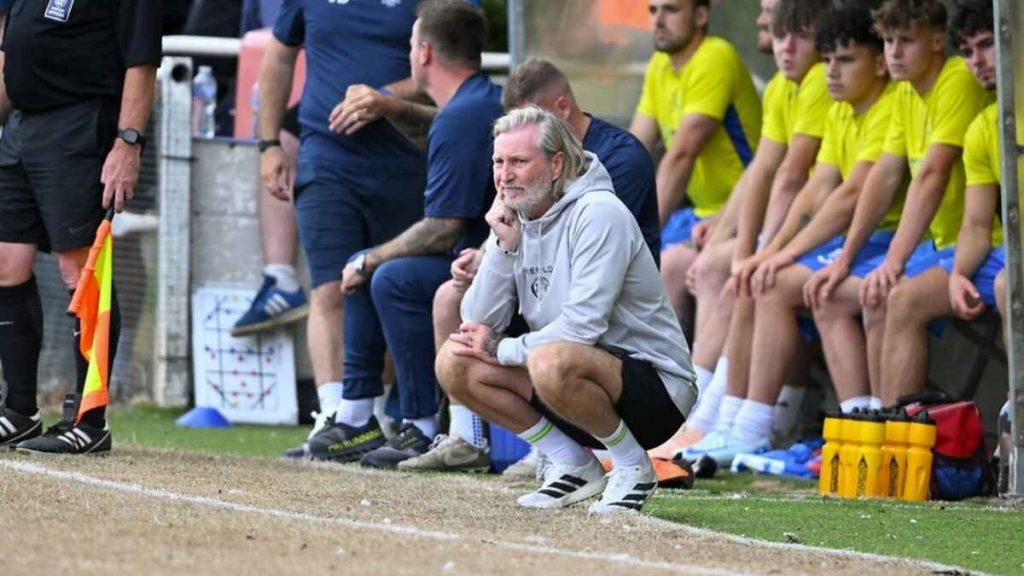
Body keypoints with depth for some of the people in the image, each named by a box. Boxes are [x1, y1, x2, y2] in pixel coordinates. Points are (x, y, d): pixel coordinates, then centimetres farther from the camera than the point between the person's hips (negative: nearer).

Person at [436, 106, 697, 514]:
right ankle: (574, 466, 4)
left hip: (656, 385, -8)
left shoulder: (599, 214, -18)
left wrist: (502, 350, -12)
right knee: (454, 364, -4)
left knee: (552, 362, -38)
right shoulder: (515, 220, 5)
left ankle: (633, 467, -11)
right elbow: (477, 326, 0)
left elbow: (583, 327, -24)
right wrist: (503, 245, -11)